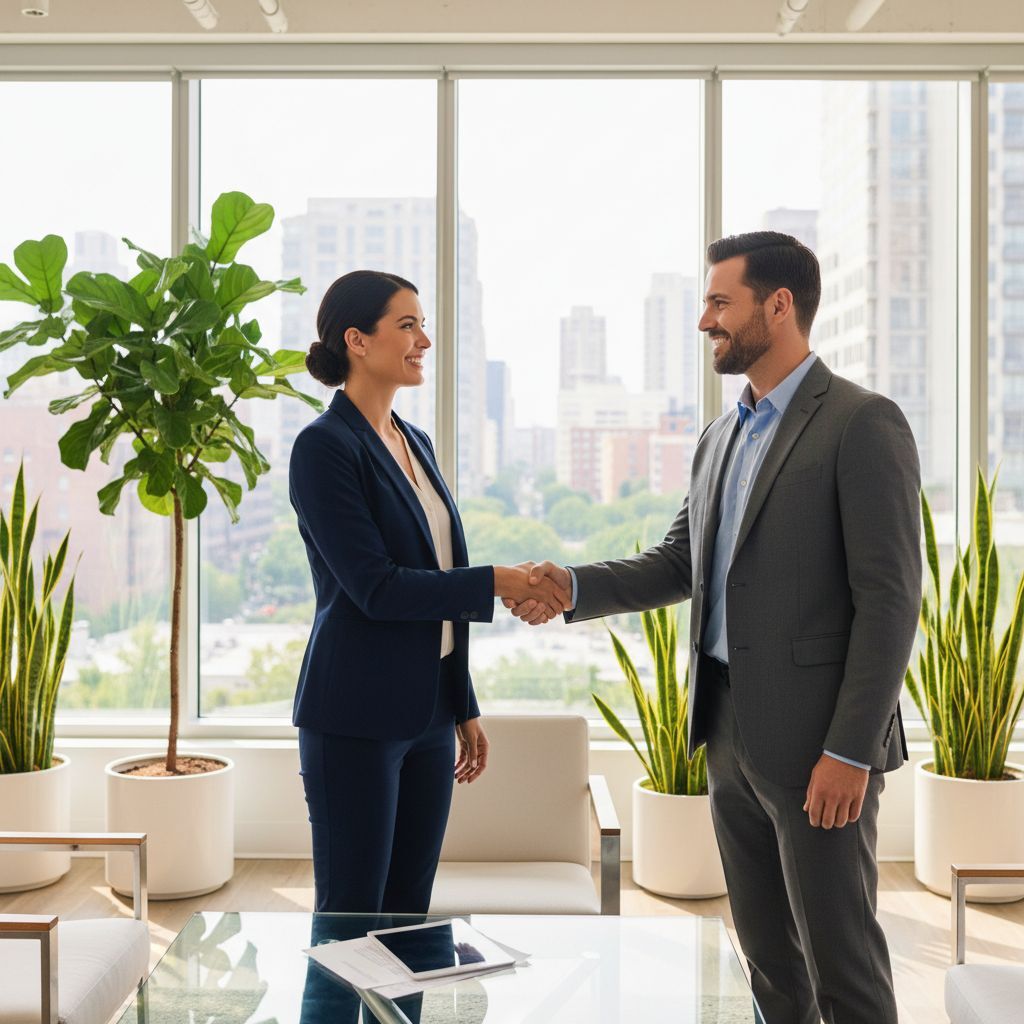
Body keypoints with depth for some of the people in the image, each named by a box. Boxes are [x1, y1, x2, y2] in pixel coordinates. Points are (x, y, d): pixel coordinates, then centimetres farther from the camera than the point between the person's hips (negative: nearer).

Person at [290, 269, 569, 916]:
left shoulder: (416, 444, 13)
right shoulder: (325, 446, -12)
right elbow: (375, 588, -19)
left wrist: (465, 707, 16)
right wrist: (497, 583, -20)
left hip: (428, 712, 8)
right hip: (357, 717, -8)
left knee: (410, 908, 14)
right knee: (351, 912, 3)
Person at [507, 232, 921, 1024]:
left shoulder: (864, 423, -12)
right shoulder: (722, 437, 13)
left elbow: (890, 599, -16)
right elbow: (680, 564, 15)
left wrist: (851, 751, -20)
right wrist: (574, 587, -2)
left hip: (816, 740, -7)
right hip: (731, 729, 8)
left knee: (841, 960, 3)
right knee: (768, 957, 17)